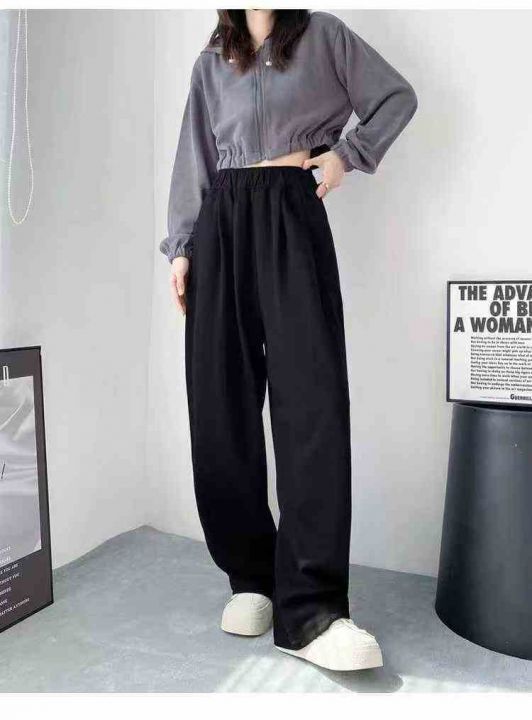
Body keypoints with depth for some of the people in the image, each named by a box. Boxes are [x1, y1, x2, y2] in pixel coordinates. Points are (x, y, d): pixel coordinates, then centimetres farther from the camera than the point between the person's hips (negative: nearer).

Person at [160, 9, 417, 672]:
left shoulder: (323, 34, 15)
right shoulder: (210, 63, 22)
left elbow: (397, 97, 18)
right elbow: (193, 164, 17)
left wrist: (347, 154, 5)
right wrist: (180, 247, 6)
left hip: (292, 214, -3)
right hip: (221, 222, 4)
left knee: (311, 393, -17)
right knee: (220, 401, -6)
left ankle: (310, 608, -17)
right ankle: (250, 576, 6)